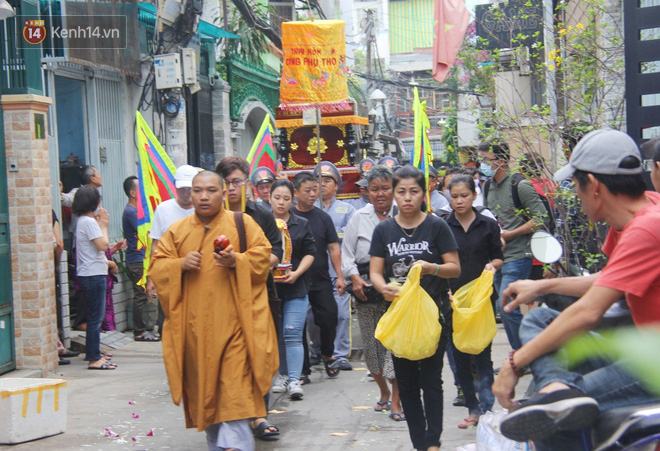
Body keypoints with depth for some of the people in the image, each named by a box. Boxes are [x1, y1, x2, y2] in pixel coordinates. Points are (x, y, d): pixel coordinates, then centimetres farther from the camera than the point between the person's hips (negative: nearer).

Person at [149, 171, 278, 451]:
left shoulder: (242, 223, 5)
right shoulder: (177, 231, 11)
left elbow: (263, 257, 1)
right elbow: (156, 267, 8)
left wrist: (236, 261, -17)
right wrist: (180, 265, -11)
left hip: (232, 322, -3)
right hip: (194, 325, 3)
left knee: (235, 384, -11)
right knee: (203, 385, 7)